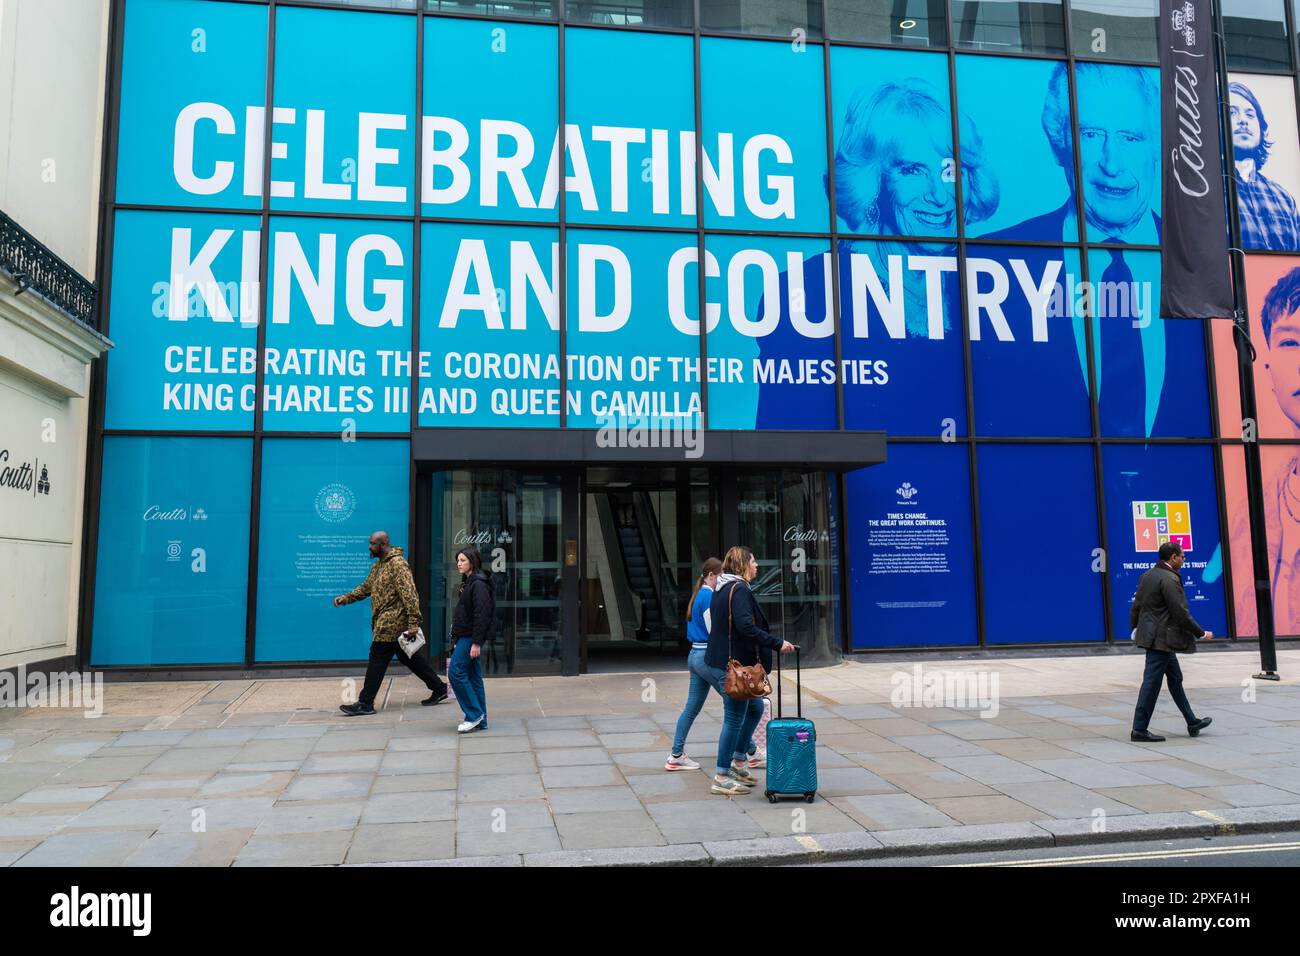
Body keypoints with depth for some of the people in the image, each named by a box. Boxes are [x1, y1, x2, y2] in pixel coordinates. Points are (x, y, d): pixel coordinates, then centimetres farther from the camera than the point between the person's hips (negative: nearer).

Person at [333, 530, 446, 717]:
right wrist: (345, 598, 12)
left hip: (391, 623, -10)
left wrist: (413, 623, -25)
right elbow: (366, 587, 25)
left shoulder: (398, 564, -15)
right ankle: (439, 688, 21)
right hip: (384, 622, 10)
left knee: (377, 660, -5)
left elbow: (409, 595, -21)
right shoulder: (378, 565, 16)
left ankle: (365, 704, 3)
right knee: (408, 657, 14)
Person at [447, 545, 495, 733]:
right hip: (464, 636, 10)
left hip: (471, 637, -10)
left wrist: (476, 642, -22)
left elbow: (481, 615, -20)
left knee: (456, 672, -11)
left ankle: (474, 714, -4)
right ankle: (480, 721, 14)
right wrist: (456, 639, 18)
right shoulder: (468, 582, 16)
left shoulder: (478, 584, -14)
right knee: (473, 676, 10)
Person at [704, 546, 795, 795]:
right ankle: (721, 778, 6)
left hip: (721, 660, 10)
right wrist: (777, 644, -23)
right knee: (734, 718, -2)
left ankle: (738, 761, 28)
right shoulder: (739, 589, -16)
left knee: (755, 707, 21)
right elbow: (746, 626, -27)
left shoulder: (723, 589, 15)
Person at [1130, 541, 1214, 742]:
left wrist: (1134, 628, 26)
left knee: (1175, 678, 19)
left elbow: (1136, 606, 16)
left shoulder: (1147, 575, 10)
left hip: (1151, 634, 10)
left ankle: (1192, 723, 31)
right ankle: (1139, 730, 1)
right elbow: (1181, 613, -19)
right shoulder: (1169, 579, -18)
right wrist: (1201, 633, -8)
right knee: (1152, 683, -4)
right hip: (1162, 638, -10)